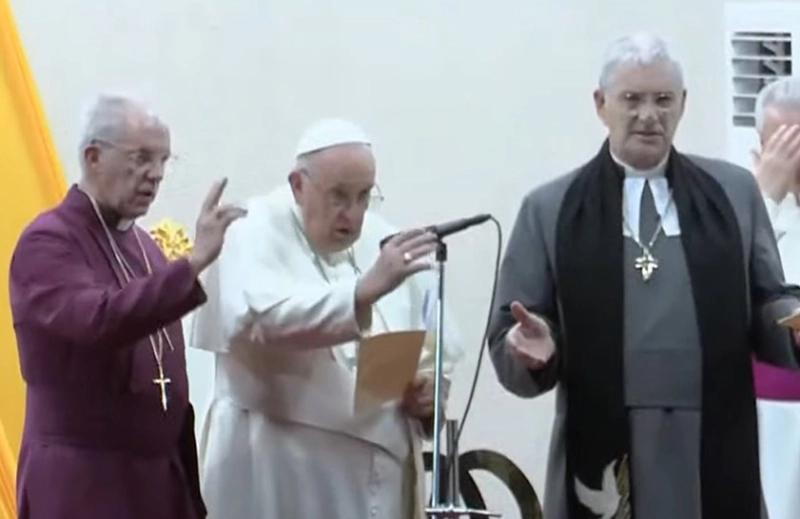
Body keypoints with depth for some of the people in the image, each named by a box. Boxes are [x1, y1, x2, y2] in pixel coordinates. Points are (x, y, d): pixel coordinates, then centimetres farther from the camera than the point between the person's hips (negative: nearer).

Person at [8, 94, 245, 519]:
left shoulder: (141, 243, 14)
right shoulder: (48, 241, -10)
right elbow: (97, 319, -30)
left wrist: (189, 482, 16)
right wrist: (194, 262, -32)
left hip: (158, 473, 8)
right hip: (81, 481, -8)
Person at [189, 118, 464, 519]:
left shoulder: (387, 243, 12)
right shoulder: (254, 234, -5)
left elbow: (439, 346, 20)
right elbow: (264, 317, -26)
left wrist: (433, 385, -2)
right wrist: (364, 290, -35)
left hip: (378, 476, 6)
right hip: (278, 480, -5)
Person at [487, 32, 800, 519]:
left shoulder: (734, 192, 13)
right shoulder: (551, 209, 7)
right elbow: (508, 336, 6)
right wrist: (534, 344, -17)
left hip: (717, 460, 2)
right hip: (605, 461, -1)